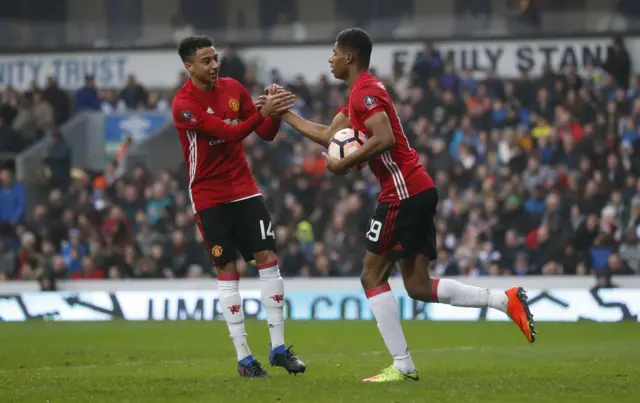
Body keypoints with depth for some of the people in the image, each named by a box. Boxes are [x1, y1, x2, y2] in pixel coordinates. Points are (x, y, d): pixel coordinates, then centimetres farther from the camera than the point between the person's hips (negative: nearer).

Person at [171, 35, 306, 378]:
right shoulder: (184, 104, -15)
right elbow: (229, 133, -26)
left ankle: (278, 347, 4)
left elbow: (266, 134, 3)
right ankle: (244, 358, 3)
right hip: (209, 198, -5)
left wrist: (275, 111, -17)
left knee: (268, 259, -3)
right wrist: (262, 112, -35)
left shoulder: (233, 88, 2)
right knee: (228, 272, -2)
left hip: (244, 189, 5)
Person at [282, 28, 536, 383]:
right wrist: (285, 114, 28)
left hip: (403, 192, -10)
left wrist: (344, 164, -14)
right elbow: (327, 136, 26)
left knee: (372, 276, -3)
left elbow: (384, 139, -24)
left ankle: (402, 365, -5)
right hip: (418, 191, 10)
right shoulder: (361, 94, 21)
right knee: (418, 286, 7)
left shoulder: (365, 92, -10)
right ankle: (506, 300, 0)